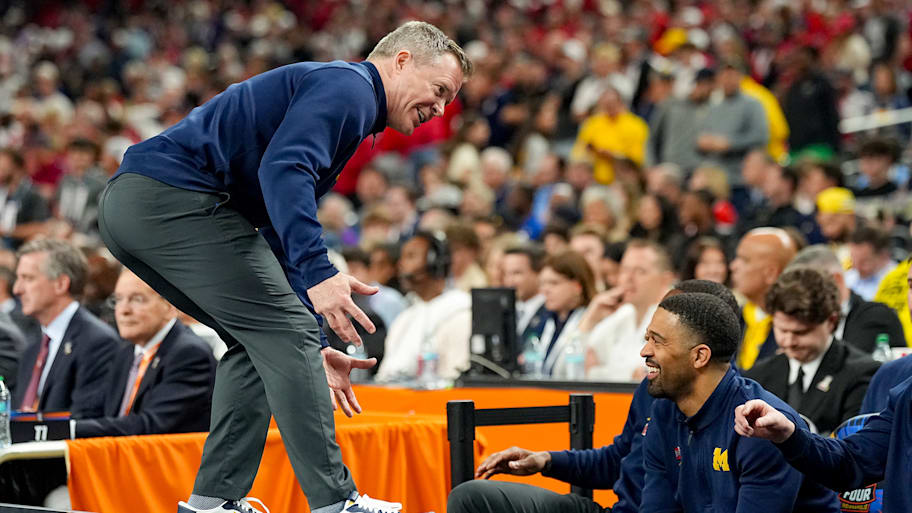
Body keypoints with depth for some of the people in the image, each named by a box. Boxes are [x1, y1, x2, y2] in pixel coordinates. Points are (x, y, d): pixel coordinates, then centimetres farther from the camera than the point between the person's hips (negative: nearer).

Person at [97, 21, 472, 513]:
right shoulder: (347, 86, -3)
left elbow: (282, 240, 31)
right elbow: (283, 169, -22)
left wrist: (312, 348, 28)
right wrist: (318, 273, -30)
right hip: (174, 195, -11)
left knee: (261, 339, 17)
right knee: (281, 331, -8)